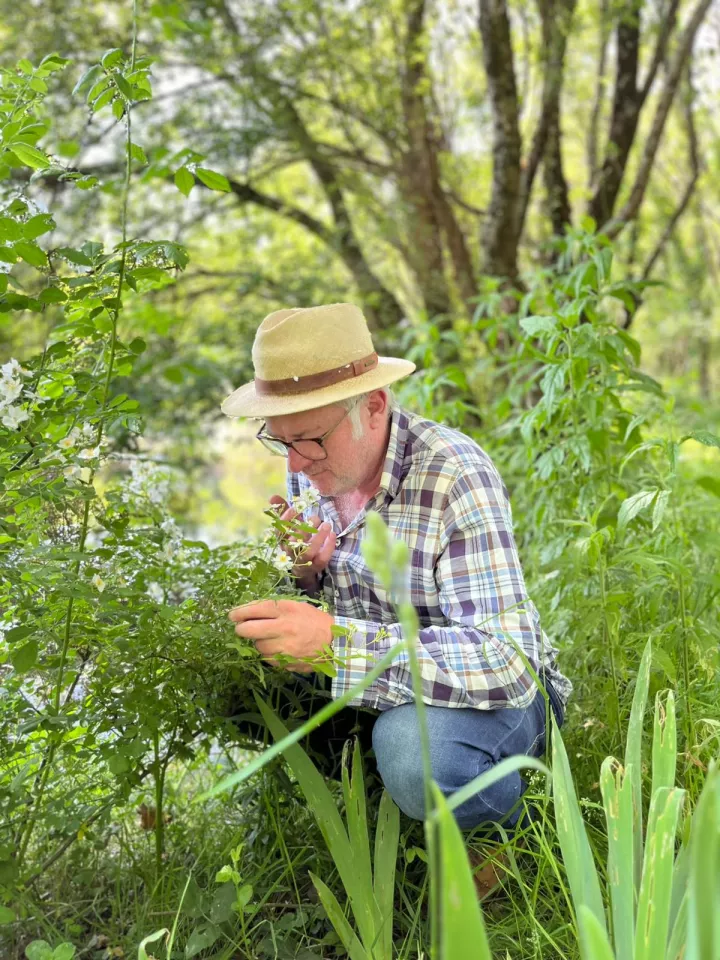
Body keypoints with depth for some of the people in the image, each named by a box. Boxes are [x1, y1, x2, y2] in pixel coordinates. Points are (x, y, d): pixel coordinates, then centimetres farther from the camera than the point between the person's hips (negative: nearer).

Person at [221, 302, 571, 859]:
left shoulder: (453, 474, -24)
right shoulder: (309, 471, -3)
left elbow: (507, 656, -35)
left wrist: (336, 644, -44)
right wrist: (304, 576, -18)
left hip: (499, 691, -6)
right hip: (373, 688, 6)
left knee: (412, 746, -38)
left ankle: (512, 832, -5)